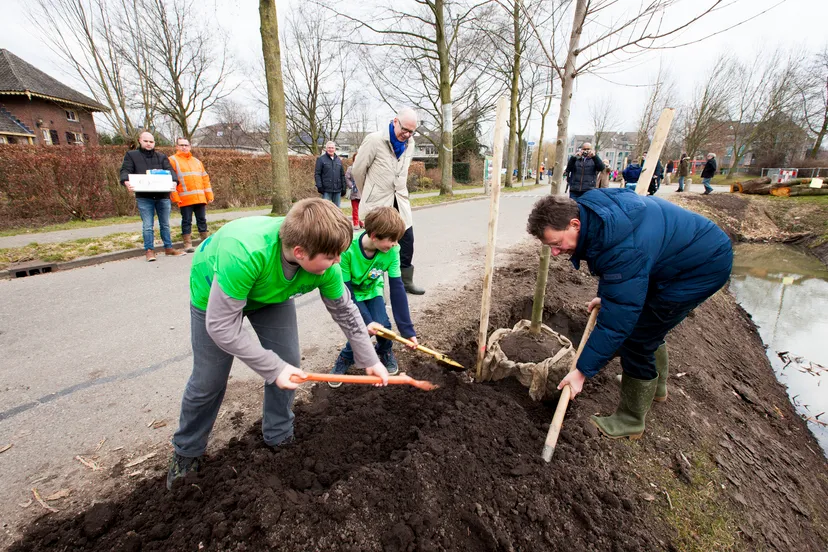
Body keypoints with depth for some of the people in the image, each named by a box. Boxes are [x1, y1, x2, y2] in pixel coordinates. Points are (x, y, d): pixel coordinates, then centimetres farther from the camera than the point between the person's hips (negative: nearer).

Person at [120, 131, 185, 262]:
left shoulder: (162, 157, 14)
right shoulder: (131, 155, 8)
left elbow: (170, 170, -1)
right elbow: (125, 171, -2)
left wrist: (174, 181, -23)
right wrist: (126, 182, -24)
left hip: (163, 196, 2)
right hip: (144, 197, -2)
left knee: (165, 225, 11)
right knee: (147, 226, -2)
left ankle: (168, 248, 20)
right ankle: (149, 250, 6)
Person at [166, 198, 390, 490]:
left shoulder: (325, 264, -30)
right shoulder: (245, 252, -45)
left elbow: (345, 310, -12)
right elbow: (221, 326, -34)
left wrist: (370, 360, -6)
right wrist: (274, 368, -31)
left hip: (272, 292, 4)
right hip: (215, 295, -3)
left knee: (289, 362, 0)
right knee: (208, 381, 3)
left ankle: (279, 438, 26)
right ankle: (187, 452, 33)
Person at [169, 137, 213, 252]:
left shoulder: (197, 161, 21)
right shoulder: (172, 160, 5)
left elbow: (205, 178, 19)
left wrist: (209, 195, 12)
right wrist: (175, 196, -11)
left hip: (200, 198, 4)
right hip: (185, 199, -4)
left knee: (202, 220, 8)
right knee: (187, 221, -2)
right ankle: (187, 244, 2)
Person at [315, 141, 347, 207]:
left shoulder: (339, 160, 15)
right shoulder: (321, 159, 1)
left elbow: (342, 175, 16)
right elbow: (317, 174, -3)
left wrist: (344, 187, 10)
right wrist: (319, 186, -13)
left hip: (337, 189, 4)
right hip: (326, 190, -4)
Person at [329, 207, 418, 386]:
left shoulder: (392, 251, -26)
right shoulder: (347, 249, -36)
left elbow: (397, 288, -24)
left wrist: (407, 329, -24)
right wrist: (366, 321, -32)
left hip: (372, 290, 3)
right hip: (350, 294, -2)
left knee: (383, 325, -16)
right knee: (363, 329, -20)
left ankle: (385, 351, 19)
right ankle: (345, 359, 11)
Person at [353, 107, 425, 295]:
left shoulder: (410, 143, 5)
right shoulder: (374, 140, -13)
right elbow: (358, 170, -4)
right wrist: (369, 194, 9)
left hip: (400, 201, 6)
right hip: (377, 203, -5)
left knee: (407, 239, 6)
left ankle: (406, 281, 21)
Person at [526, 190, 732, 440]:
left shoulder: (623, 249, -40)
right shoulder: (586, 207, -12)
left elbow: (616, 319, -35)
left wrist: (582, 371, -27)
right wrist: (604, 295, 14)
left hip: (704, 267, -10)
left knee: (635, 340, -8)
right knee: (647, 326, 23)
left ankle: (630, 421, 13)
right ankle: (657, 386, 49)